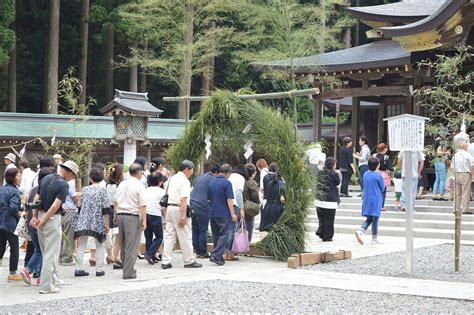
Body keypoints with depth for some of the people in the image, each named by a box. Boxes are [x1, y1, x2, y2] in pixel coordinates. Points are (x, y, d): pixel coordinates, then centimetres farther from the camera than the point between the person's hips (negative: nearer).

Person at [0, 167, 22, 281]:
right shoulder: (14, 191, -14)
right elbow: (13, 207, -24)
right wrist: (19, 214, -8)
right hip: (10, 224, -7)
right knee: (14, 248, 5)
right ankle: (13, 273, 9)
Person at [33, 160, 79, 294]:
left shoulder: (46, 178, 8)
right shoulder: (63, 185, -15)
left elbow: (36, 199, 7)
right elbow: (55, 206, -21)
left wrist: (35, 217, 6)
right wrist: (42, 222, -15)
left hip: (41, 215, 8)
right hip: (52, 218, -8)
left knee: (46, 251, 19)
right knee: (51, 253, -1)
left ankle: (53, 279, 33)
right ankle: (46, 286, 0)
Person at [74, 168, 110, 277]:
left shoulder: (85, 189, 4)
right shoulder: (102, 190, -5)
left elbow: (80, 205, 8)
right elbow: (105, 208, -8)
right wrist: (106, 223, -4)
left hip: (83, 221, 3)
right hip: (97, 222, -3)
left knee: (81, 246, 7)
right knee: (99, 245, 10)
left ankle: (79, 269, 3)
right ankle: (99, 269, 7)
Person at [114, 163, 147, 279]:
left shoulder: (122, 184, 11)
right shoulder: (139, 185, -8)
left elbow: (116, 202, 17)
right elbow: (142, 205, -12)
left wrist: (116, 216, 26)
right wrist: (144, 221, -11)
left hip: (120, 215, 7)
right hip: (133, 217, -7)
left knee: (123, 245, 15)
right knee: (131, 246, -3)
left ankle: (127, 269, 23)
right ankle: (129, 272, -4)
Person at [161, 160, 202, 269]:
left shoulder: (172, 178, 13)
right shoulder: (184, 181, -13)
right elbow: (183, 200, -20)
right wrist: (183, 216, -22)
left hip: (169, 207, 8)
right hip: (179, 209, -8)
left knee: (169, 236, 8)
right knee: (185, 237, 2)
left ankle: (166, 262, 6)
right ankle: (189, 261, 9)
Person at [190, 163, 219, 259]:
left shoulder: (199, 177, 21)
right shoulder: (213, 179, -2)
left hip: (192, 204, 7)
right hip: (202, 207, -7)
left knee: (195, 230, 9)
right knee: (203, 230, -2)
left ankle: (198, 251, 13)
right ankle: (203, 253, 0)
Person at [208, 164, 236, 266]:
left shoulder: (211, 183, 11)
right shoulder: (227, 183, -10)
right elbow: (229, 199, -14)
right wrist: (233, 214, -12)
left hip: (212, 213, 7)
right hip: (224, 214, -7)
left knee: (216, 235, 13)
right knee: (224, 235, -4)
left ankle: (219, 257, 16)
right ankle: (216, 256, -16)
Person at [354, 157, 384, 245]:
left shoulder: (365, 174, 3)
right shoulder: (378, 176, -13)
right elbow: (382, 189, -4)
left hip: (366, 200, 5)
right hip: (376, 200, -5)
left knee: (369, 219, 13)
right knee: (375, 219, 3)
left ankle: (360, 231, -9)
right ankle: (374, 239, 10)